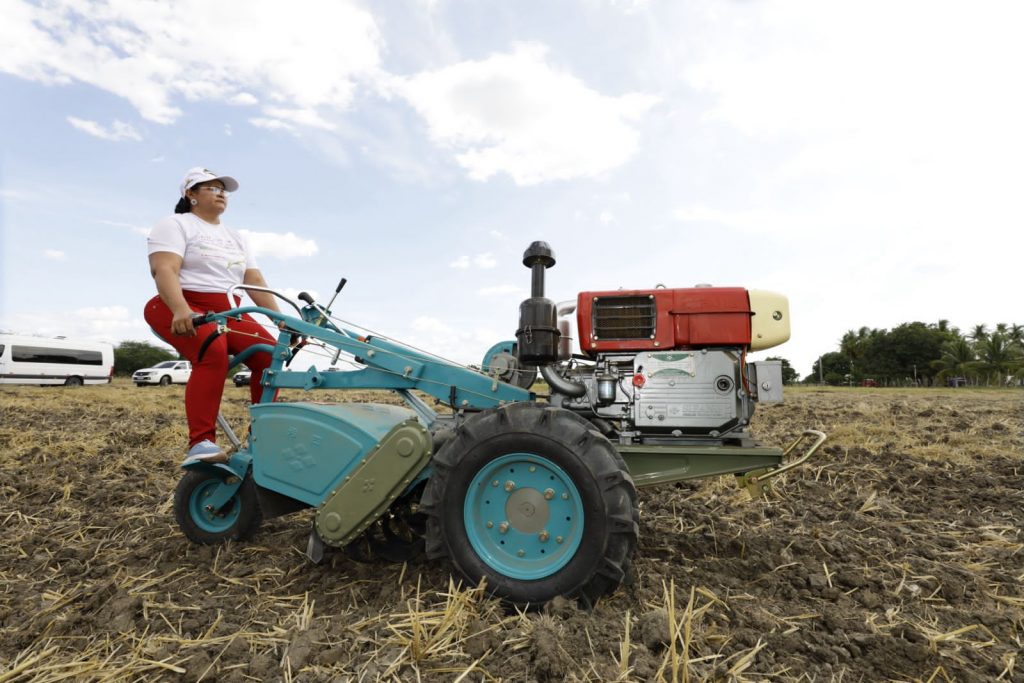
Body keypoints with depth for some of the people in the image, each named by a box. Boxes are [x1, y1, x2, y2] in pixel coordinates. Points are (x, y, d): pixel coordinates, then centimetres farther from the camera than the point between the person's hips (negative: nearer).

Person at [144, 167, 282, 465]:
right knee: (213, 352, -36)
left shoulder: (235, 237, 23)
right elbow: (164, 271, -14)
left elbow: (255, 281, 11)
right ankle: (200, 442, -36)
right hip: (180, 311, -5)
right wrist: (181, 310, -34)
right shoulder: (175, 225, 4)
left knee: (269, 354, -21)